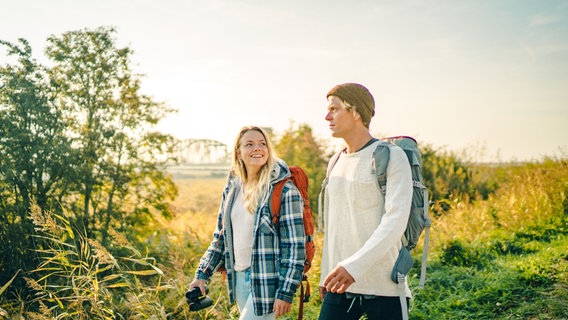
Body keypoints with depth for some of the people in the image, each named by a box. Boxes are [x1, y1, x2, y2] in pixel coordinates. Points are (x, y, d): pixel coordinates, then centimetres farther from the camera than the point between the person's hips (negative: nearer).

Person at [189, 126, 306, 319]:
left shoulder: (284, 190, -11)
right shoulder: (232, 189, 8)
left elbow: (295, 245, -13)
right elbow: (220, 238, 16)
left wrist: (286, 292, -17)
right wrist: (202, 274, 8)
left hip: (267, 282, -6)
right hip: (239, 278, 6)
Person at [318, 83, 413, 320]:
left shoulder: (392, 157, -6)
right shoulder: (335, 164, 15)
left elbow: (396, 221, -18)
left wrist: (354, 265, -28)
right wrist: (325, 276, 18)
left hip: (384, 289, -6)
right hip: (340, 285, 6)